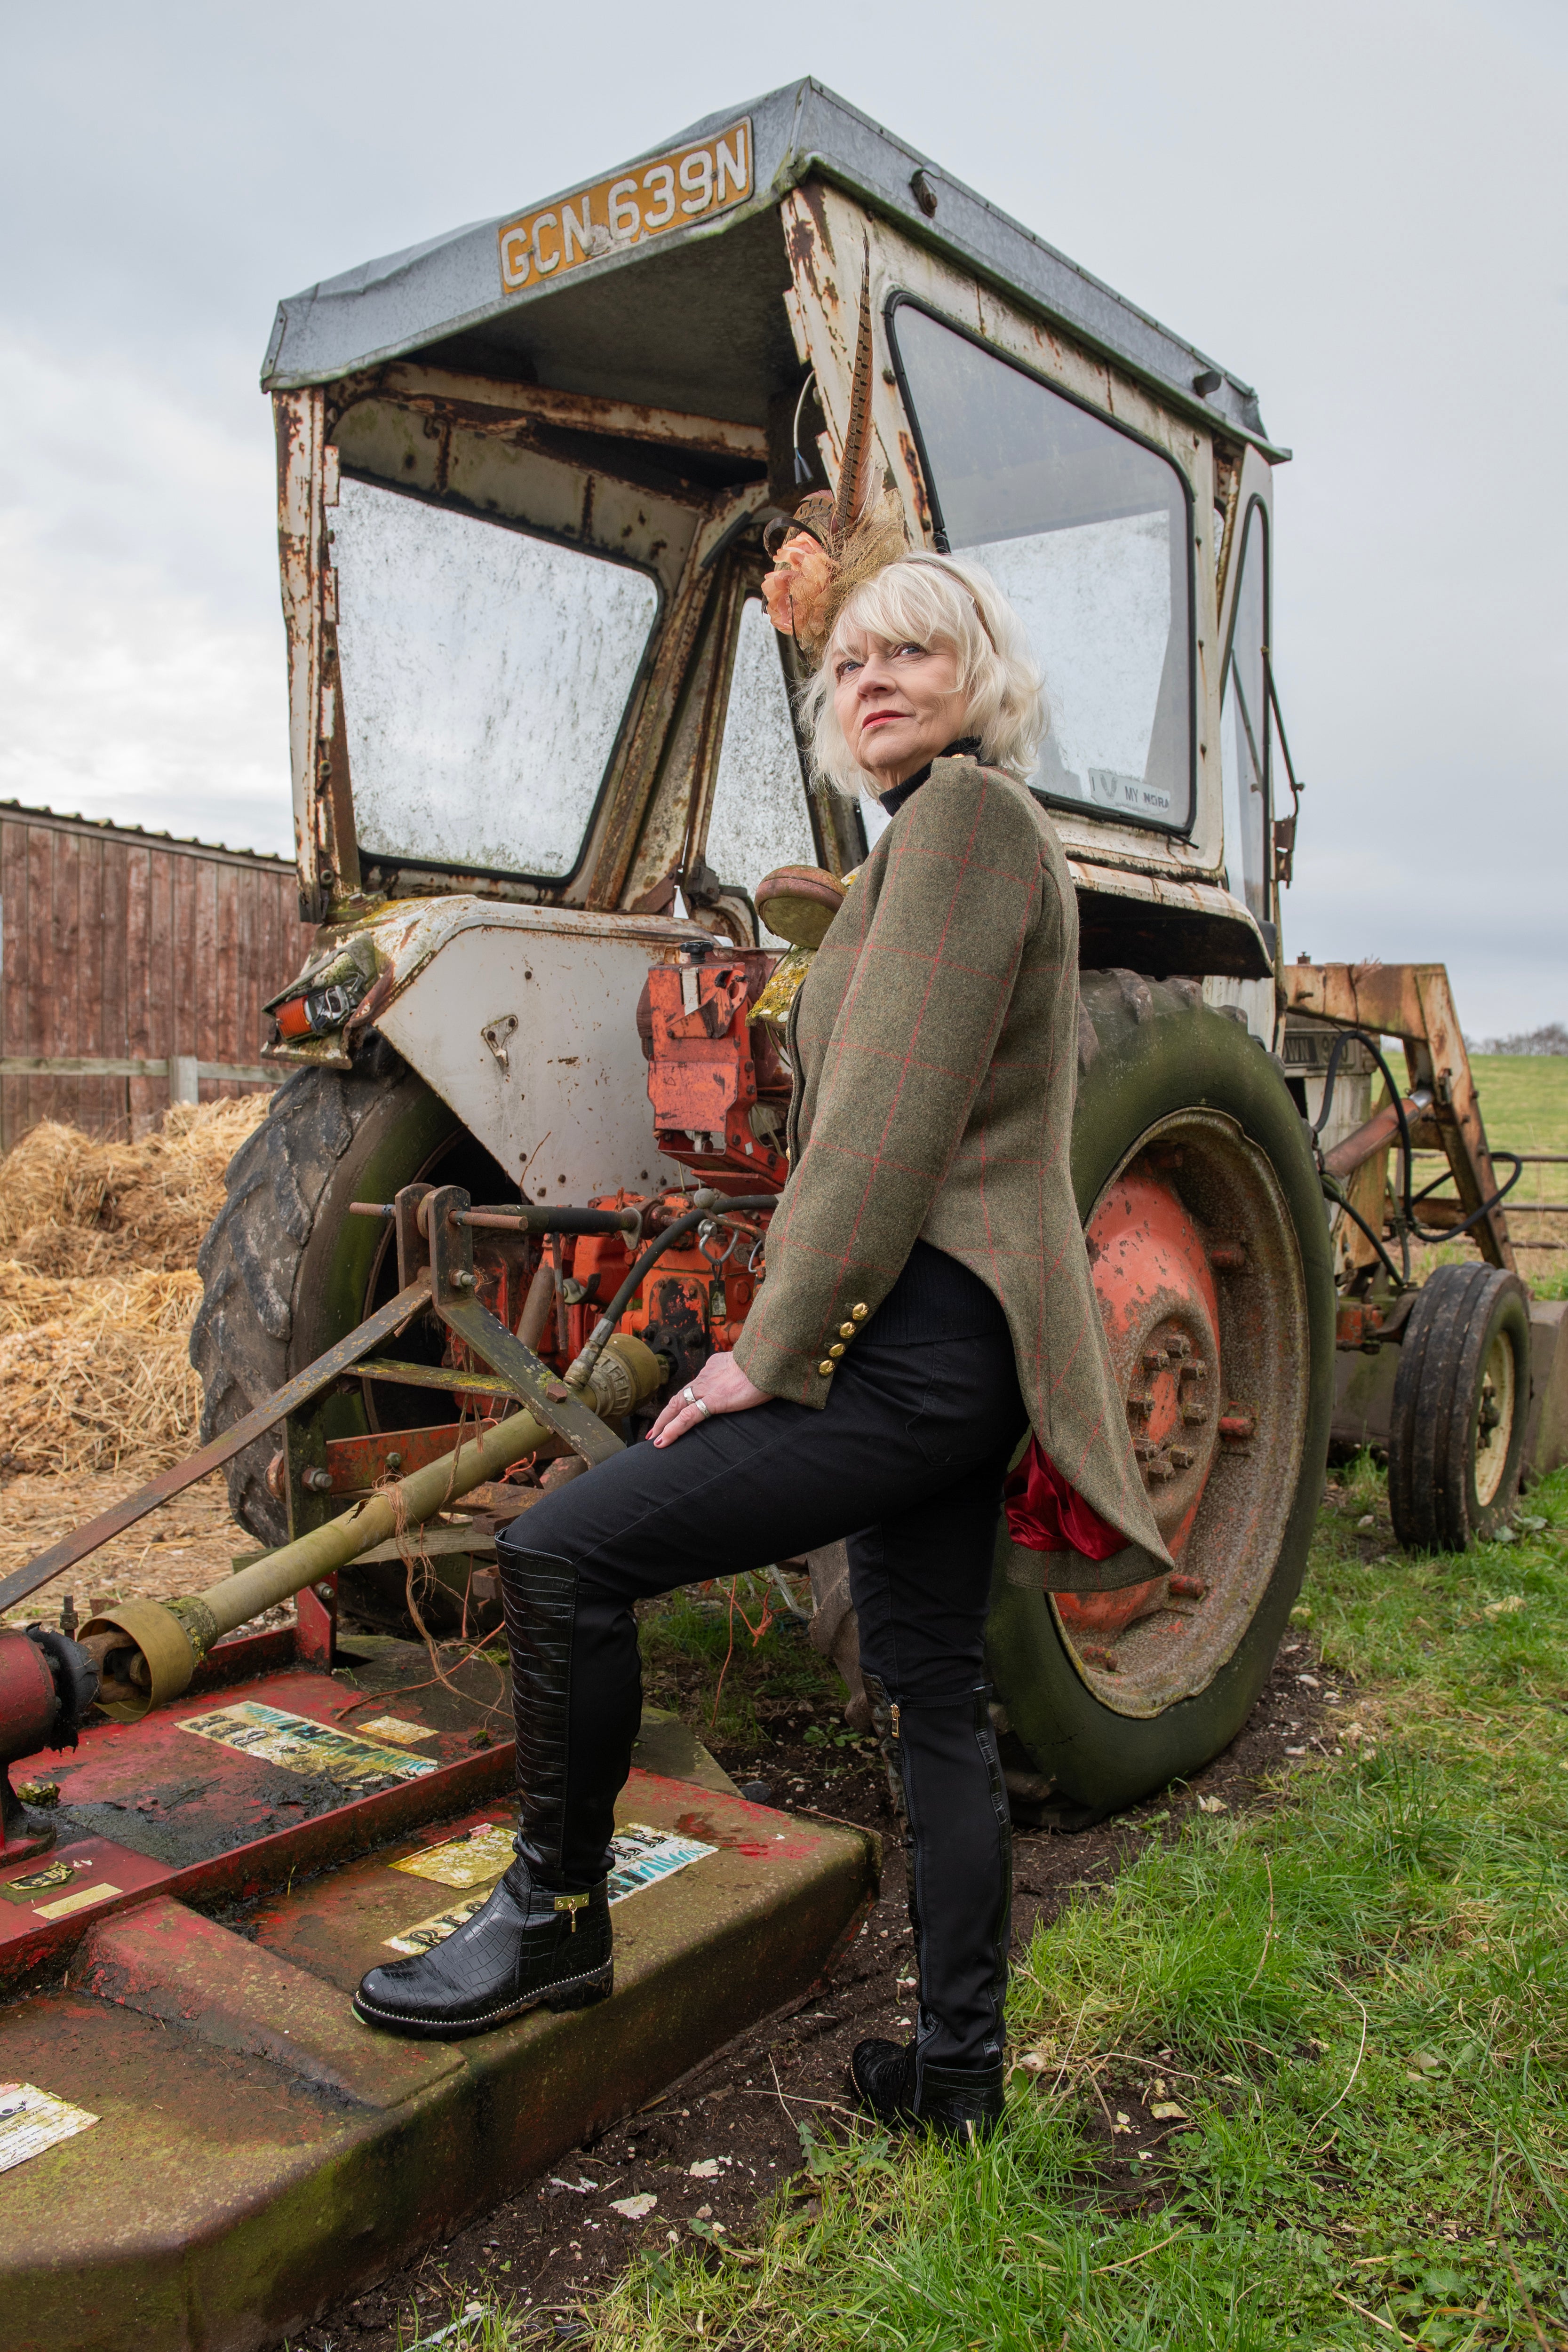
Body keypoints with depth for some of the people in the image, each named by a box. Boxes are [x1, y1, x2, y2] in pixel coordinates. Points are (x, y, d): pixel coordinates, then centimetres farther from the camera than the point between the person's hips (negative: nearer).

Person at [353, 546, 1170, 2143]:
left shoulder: (963, 816, -9)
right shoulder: (984, 834, 22)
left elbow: (891, 1118, -18)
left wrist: (775, 1349, -16)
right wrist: (808, 1333, 25)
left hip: (921, 1341, -11)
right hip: (953, 1342, 11)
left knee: (564, 1551, -11)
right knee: (932, 1695, 15)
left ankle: (555, 1910, 7)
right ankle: (959, 2066, 27)